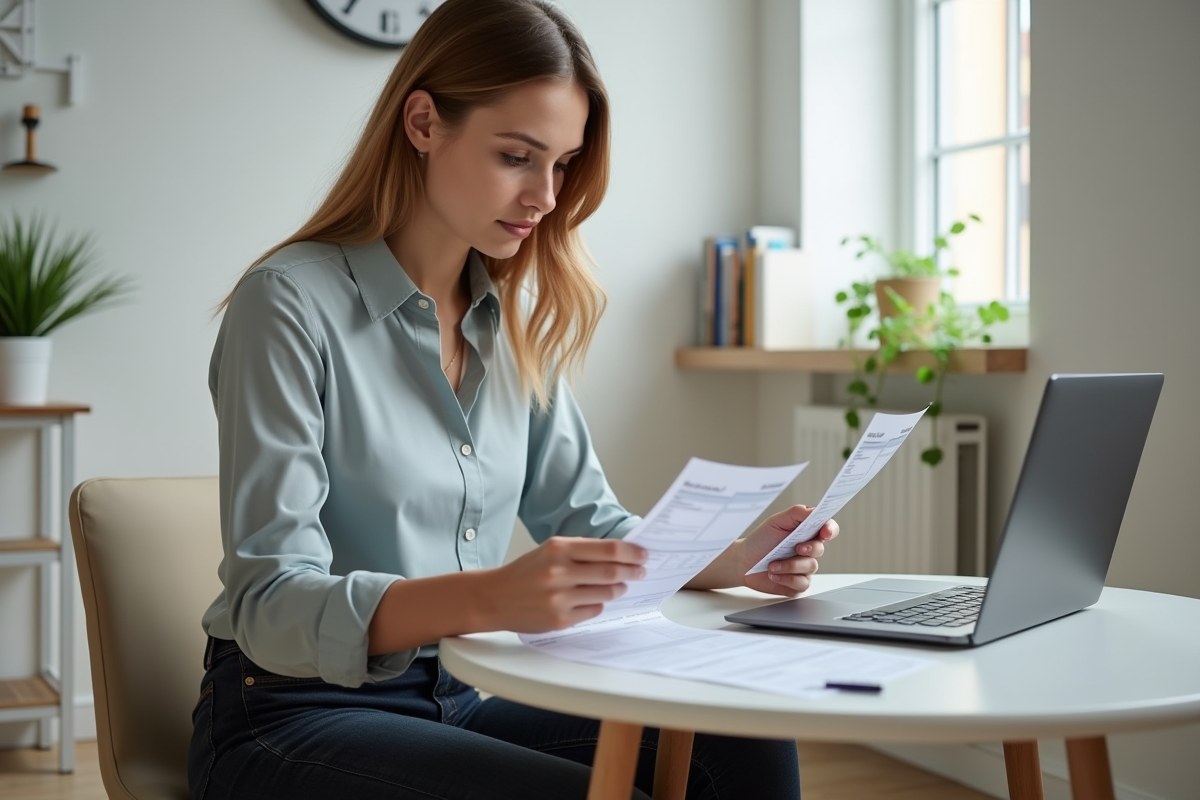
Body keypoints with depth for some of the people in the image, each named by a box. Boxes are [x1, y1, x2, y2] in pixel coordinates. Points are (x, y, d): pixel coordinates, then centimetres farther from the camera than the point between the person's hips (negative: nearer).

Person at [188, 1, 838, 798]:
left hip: (456, 699, 6)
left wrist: (733, 558, -9)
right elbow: (271, 606, -21)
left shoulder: (518, 320, 7)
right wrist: (489, 598, -38)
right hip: (295, 716, -5)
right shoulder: (292, 303, -14)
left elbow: (589, 523, 11)